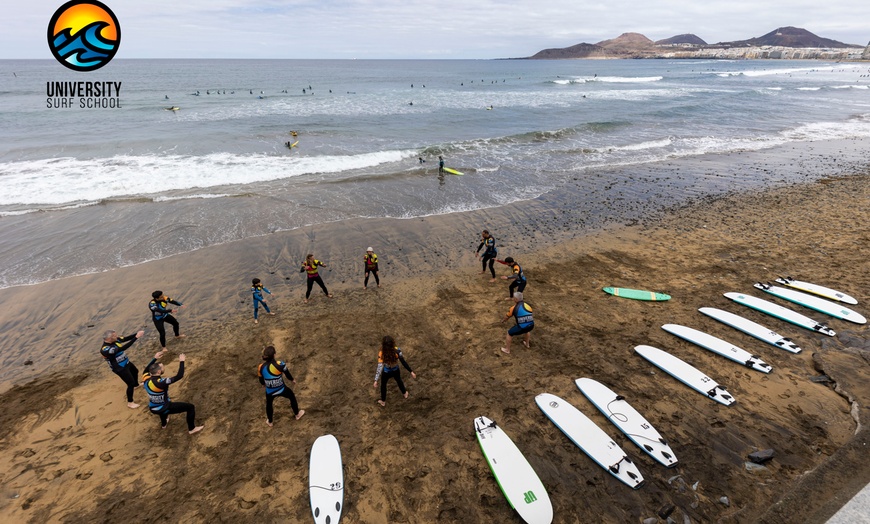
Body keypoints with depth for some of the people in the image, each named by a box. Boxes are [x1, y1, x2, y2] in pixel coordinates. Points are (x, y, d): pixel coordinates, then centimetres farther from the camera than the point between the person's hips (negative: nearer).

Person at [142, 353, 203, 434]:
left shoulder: (146, 378, -13)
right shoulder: (160, 383, -35)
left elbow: (147, 369, 12)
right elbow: (179, 376, -37)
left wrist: (155, 359, 16)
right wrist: (181, 361, -29)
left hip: (153, 408, 8)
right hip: (163, 409, -8)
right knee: (190, 407, -2)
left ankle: (163, 424, 60)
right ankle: (191, 429, 14)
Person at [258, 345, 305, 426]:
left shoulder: (261, 367, -18)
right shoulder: (280, 364, -26)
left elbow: (261, 381, -1)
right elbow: (287, 374, -6)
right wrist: (293, 380, 15)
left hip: (270, 391, 2)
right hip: (281, 389, -2)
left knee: (269, 404, 31)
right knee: (292, 397, 27)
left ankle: (269, 421, 52)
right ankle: (297, 414, 45)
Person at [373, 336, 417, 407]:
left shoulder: (381, 354, -35)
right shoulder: (397, 350, -31)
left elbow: (380, 368, -33)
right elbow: (403, 362, -27)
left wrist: (376, 380, -27)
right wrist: (411, 372, -19)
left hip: (386, 373, -2)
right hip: (396, 371, 2)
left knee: (383, 385, 29)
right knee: (399, 381, 34)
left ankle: (383, 401, 50)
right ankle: (404, 393, 61)